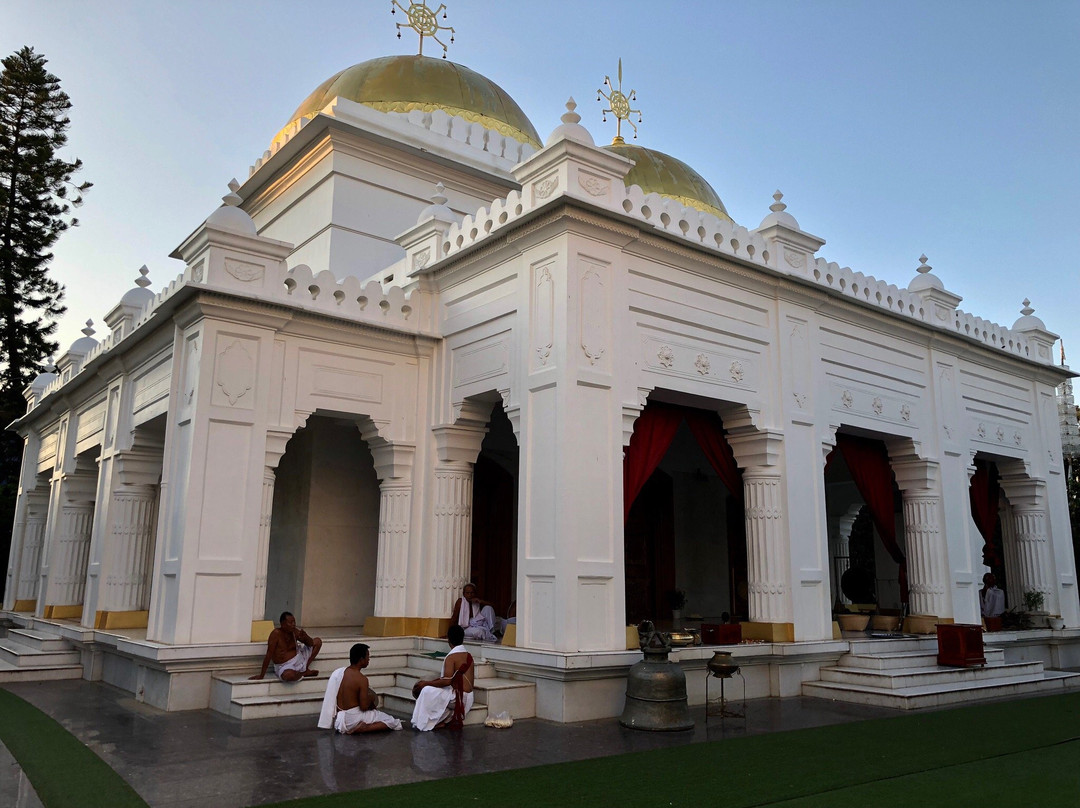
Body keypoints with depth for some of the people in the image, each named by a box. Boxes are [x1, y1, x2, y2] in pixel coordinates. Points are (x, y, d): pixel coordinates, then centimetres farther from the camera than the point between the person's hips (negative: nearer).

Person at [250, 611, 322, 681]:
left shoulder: (295, 632, -1)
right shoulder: (276, 633, -17)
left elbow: (311, 644, 4)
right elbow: (269, 655, -16)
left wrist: (303, 635, -18)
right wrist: (261, 675, -14)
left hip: (298, 658, 6)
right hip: (284, 666, -6)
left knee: (318, 641, 1)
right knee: (289, 675, -42)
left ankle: (306, 668, -4)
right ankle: (305, 673, -8)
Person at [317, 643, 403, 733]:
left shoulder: (339, 672, 0)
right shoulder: (362, 679, -20)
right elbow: (364, 707, -20)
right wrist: (371, 698, 1)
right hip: (353, 719, -9)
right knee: (393, 722, -2)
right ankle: (362, 728, -13)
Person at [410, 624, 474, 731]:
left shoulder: (452, 657, -15)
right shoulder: (468, 655, 10)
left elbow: (447, 681, -22)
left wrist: (426, 683, -11)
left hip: (457, 697, -9)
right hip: (467, 697, 9)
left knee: (427, 691, -9)